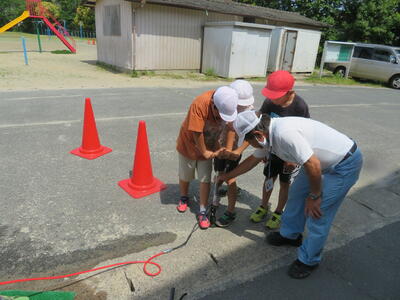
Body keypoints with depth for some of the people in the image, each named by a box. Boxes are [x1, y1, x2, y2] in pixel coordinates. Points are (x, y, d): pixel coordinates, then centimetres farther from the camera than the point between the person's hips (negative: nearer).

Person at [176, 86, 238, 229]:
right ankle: (184, 198, 45)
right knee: (185, 176, 17)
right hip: (189, 144, -3)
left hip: (208, 147, 3)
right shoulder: (199, 104, -37)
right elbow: (196, 132, -31)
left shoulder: (227, 105, -23)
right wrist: (204, 152, -20)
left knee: (205, 179, 3)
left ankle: (202, 212, 17)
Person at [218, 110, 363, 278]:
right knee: (297, 192, 17)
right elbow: (252, 160, 13)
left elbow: (313, 165, -31)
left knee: (317, 214, -4)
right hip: (323, 160, 9)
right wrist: (226, 176, 23)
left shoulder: (284, 133, -33)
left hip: (346, 164, -9)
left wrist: (314, 196, -15)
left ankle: (308, 260, 18)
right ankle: (290, 235, 38)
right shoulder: (267, 133, -2)